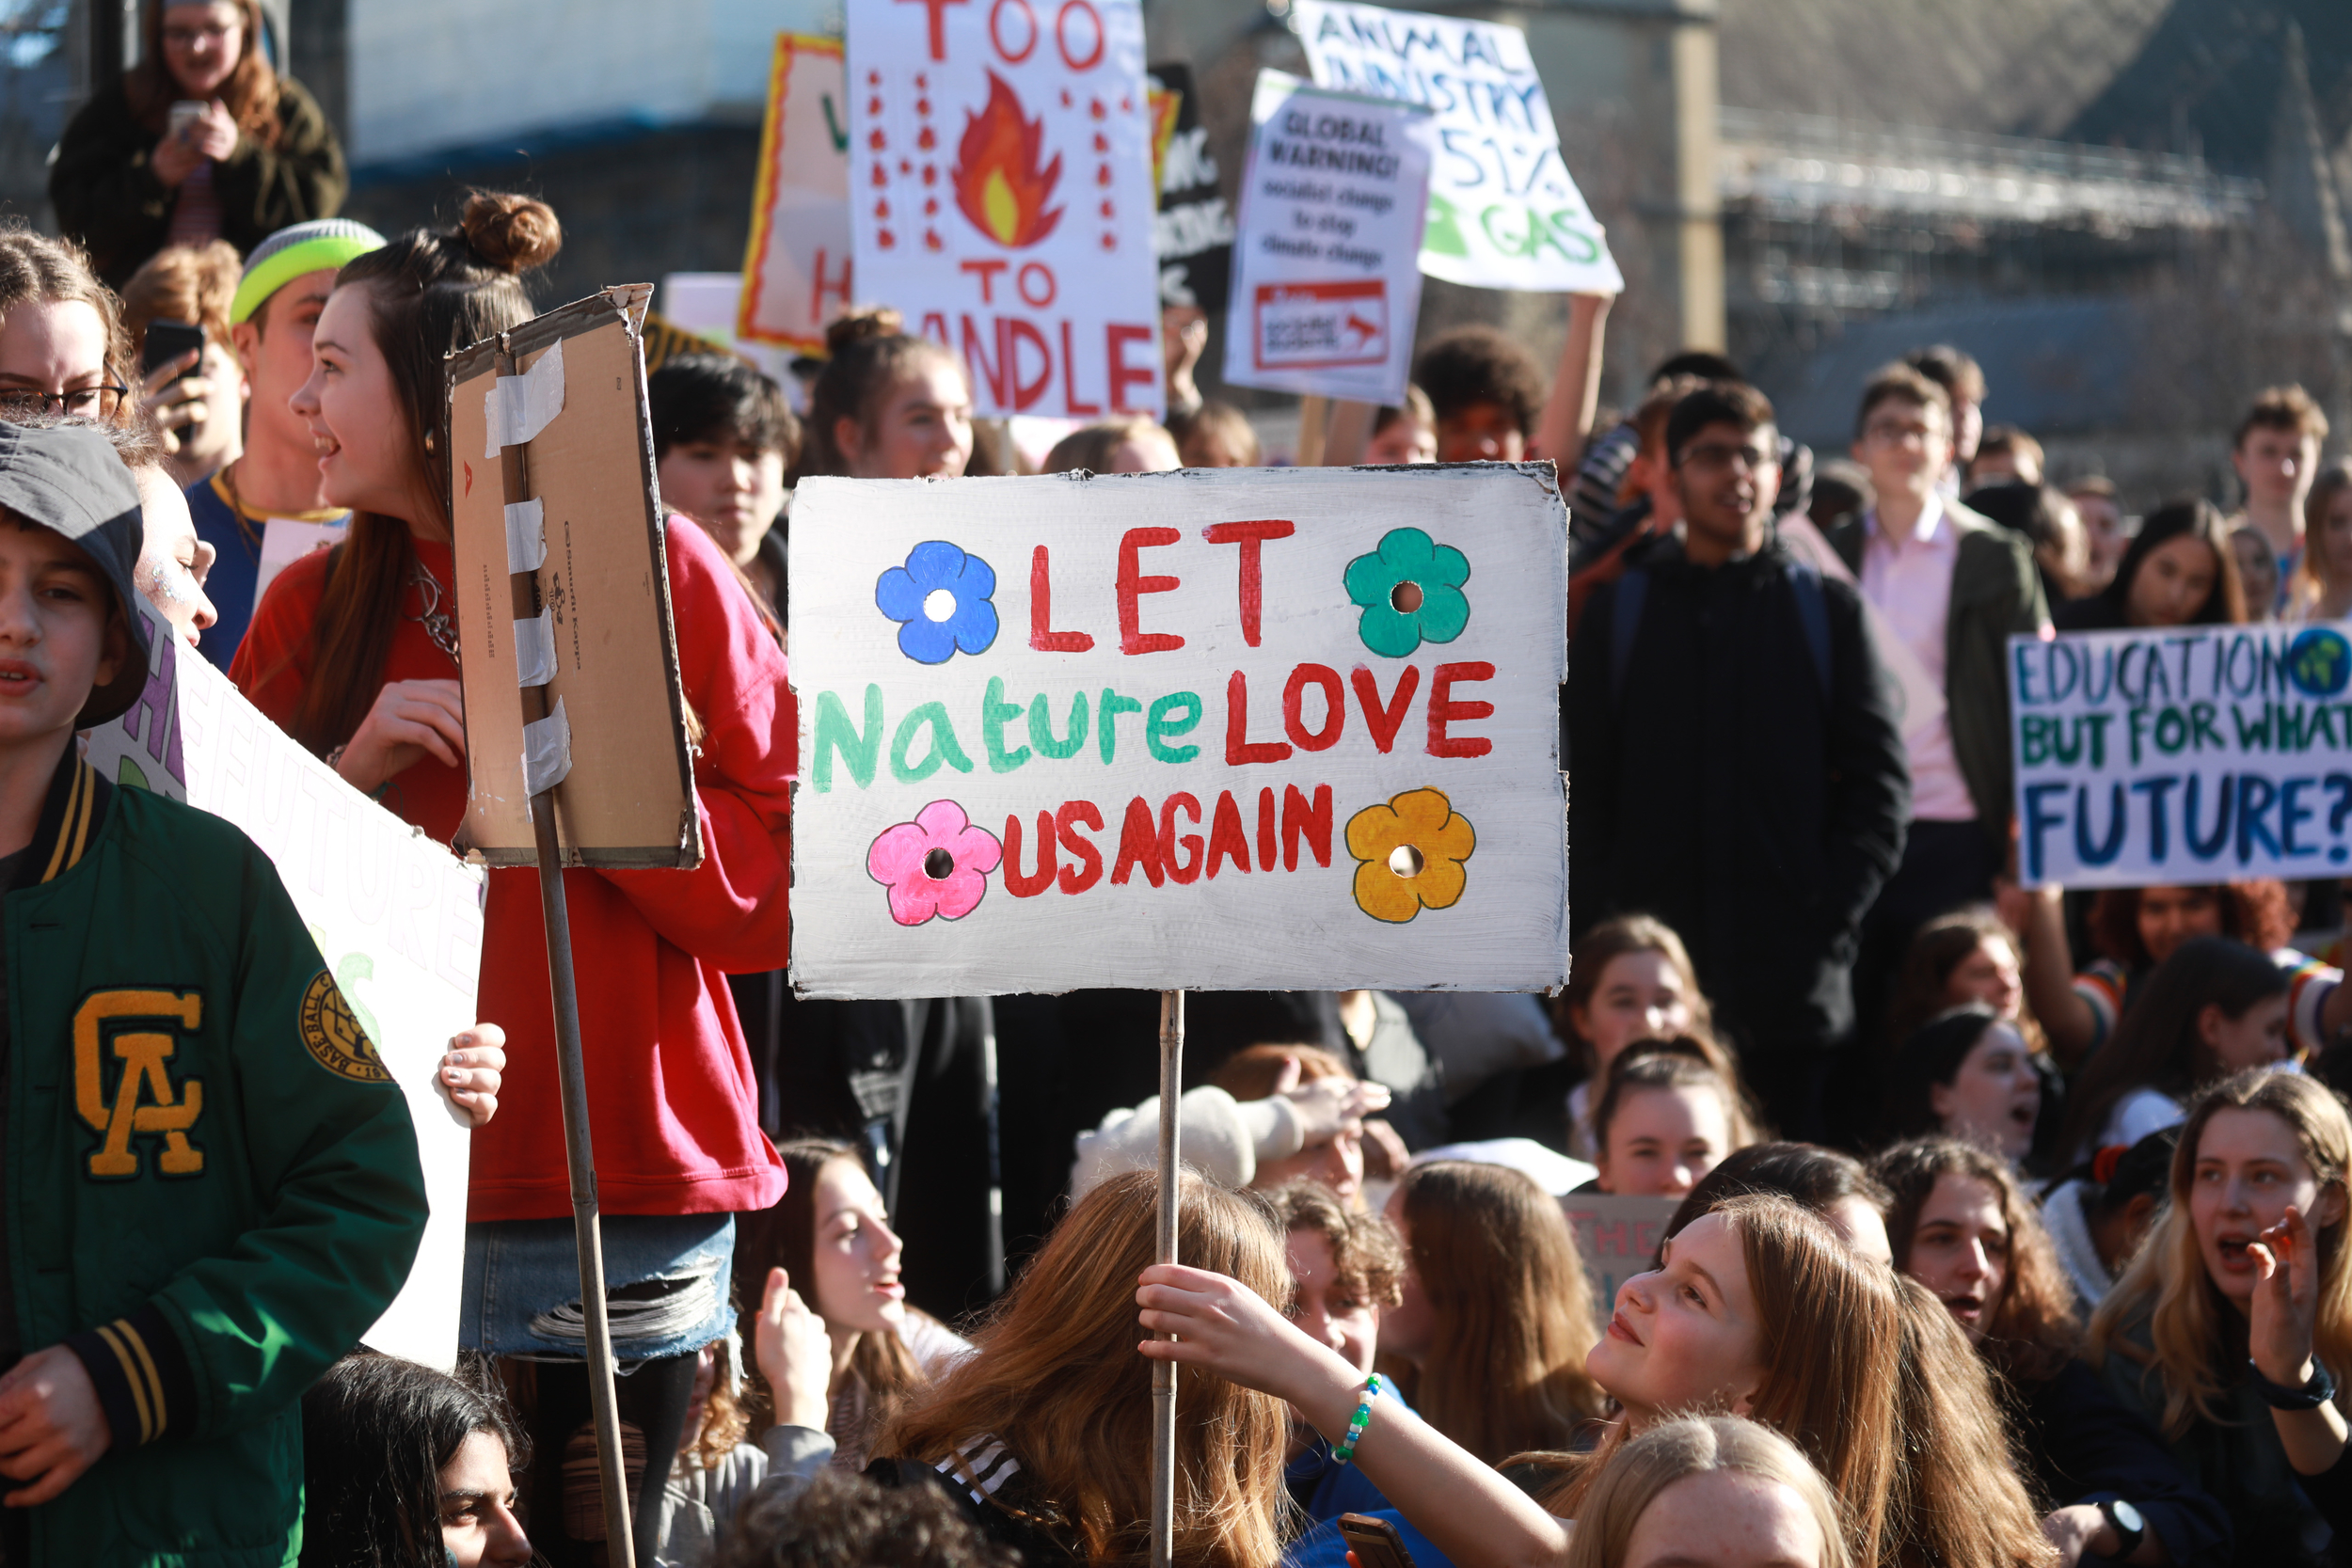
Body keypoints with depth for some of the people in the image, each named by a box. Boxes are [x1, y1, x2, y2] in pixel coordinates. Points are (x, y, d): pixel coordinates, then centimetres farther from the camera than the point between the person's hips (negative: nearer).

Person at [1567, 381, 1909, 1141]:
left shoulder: (1827, 610, 12)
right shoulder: (1618, 609, 12)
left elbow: (1880, 778, 8)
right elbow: (1583, 785, 9)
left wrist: (1834, 909, -5)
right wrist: (1605, 928, -3)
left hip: (1792, 971, 0)